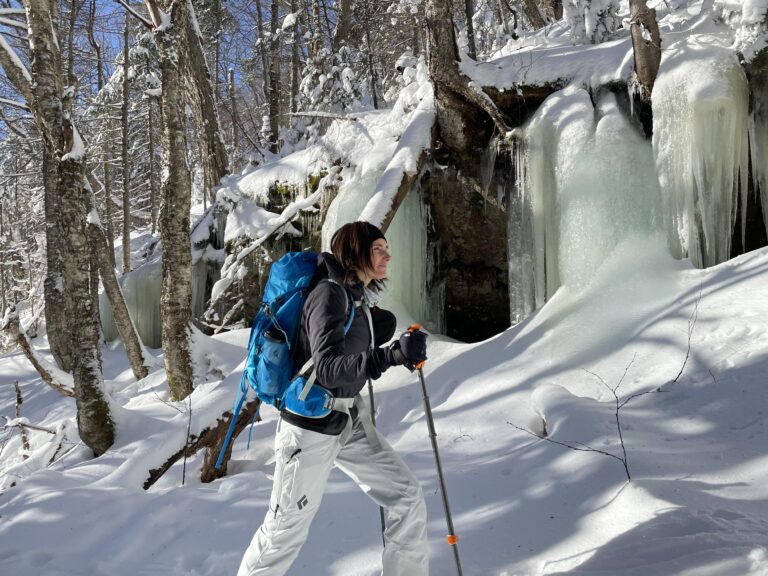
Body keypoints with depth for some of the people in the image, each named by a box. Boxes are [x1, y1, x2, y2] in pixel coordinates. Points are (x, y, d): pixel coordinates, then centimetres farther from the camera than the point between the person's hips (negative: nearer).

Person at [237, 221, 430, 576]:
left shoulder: (359, 297, 7)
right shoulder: (330, 293, -20)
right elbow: (327, 369, -29)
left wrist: (379, 330, 2)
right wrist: (393, 355, -39)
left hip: (349, 422, 8)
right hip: (312, 426, -8)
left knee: (407, 496, 5)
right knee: (286, 529, 7)